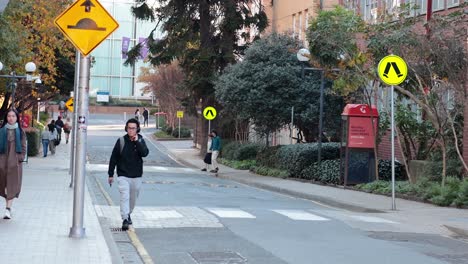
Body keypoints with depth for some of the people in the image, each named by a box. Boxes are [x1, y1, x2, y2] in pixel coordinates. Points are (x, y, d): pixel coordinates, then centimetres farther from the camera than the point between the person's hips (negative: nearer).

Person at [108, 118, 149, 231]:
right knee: (124, 197, -17)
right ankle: (125, 219, -20)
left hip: (136, 176, 2)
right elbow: (113, 158, 1)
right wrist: (111, 174, 1)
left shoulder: (140, 141, -1)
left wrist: (137, 142, -26)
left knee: (133, 198, 16)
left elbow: (145, 153, -18)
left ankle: (128, 214, 39)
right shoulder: (121, 141, -5)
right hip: (123, 176, -2)